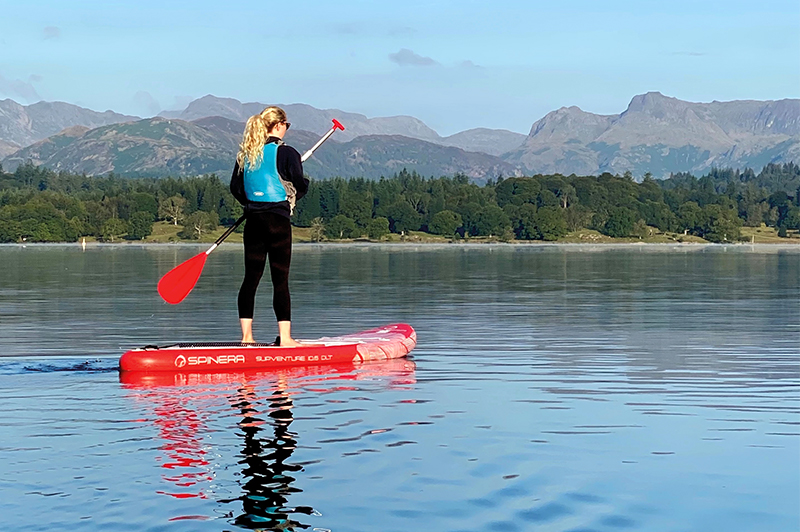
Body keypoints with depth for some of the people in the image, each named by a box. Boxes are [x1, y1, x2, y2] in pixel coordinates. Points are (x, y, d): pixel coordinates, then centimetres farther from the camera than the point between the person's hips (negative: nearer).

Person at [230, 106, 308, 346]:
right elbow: (300, 185, -10)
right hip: (278, 220, -5)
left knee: (251, 277, 8)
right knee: (280, 279, -3)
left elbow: (235, 187, 9)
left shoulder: (245, 153, 7)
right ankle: (285, 337, -3)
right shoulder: (286, 153, -8)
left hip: (253, 220, 5)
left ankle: (246, 336, 8)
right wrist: (290, 198, 11)